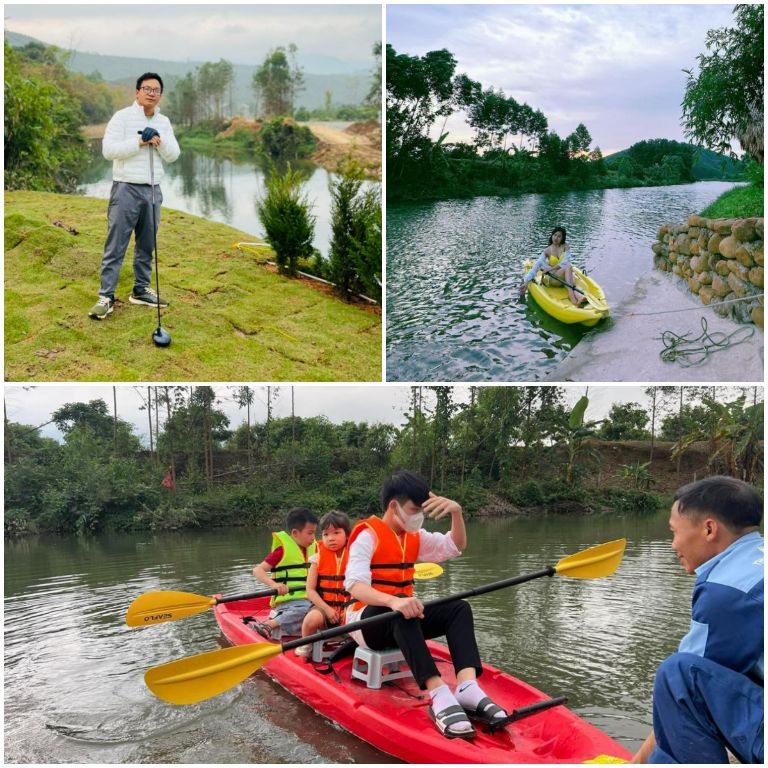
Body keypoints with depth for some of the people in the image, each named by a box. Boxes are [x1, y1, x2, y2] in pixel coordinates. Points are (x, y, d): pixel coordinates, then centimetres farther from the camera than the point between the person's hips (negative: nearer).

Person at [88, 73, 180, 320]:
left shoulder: (163, 122, 12)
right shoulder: (122, 116, -4)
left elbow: (173, 155, 3)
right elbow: (108, 149, -14)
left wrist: (159, 139, -15)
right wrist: (140, 142, -16)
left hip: (153, 190, 6)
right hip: (126, 189, -5)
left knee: (147, 244, 11)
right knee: (116, 245, -6)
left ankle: (141, 290, 22)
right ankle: (106, 297, -4)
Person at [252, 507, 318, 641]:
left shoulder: (313, 548, 14)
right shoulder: (282, 550, -5)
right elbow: (258, 570, -12)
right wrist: (274, 584, -28)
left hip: (308, 599, 7)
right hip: (287, 600, -6)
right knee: (307, 609, -35)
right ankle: (268, 625, -34)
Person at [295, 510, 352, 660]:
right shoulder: (318, 558, 1)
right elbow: (310, 590, -2)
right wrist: (327, 609, -13)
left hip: (348, 608, 0)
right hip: (323, 606, 0)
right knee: (312, 618, -33)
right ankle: (305, 647, -3)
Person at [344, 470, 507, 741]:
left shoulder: (414, 536, 12)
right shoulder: (367, 535, -13)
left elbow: (454, 546, 12)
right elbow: (355, 585, -27)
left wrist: (456, 511, -7)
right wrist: (393, 601, -47)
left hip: (402, 617, 7)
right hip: (367, 619, -7)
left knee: (459, 608, -14)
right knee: (400, 611, -39)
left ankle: (466, 687, -36)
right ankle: (440, 697, -51)